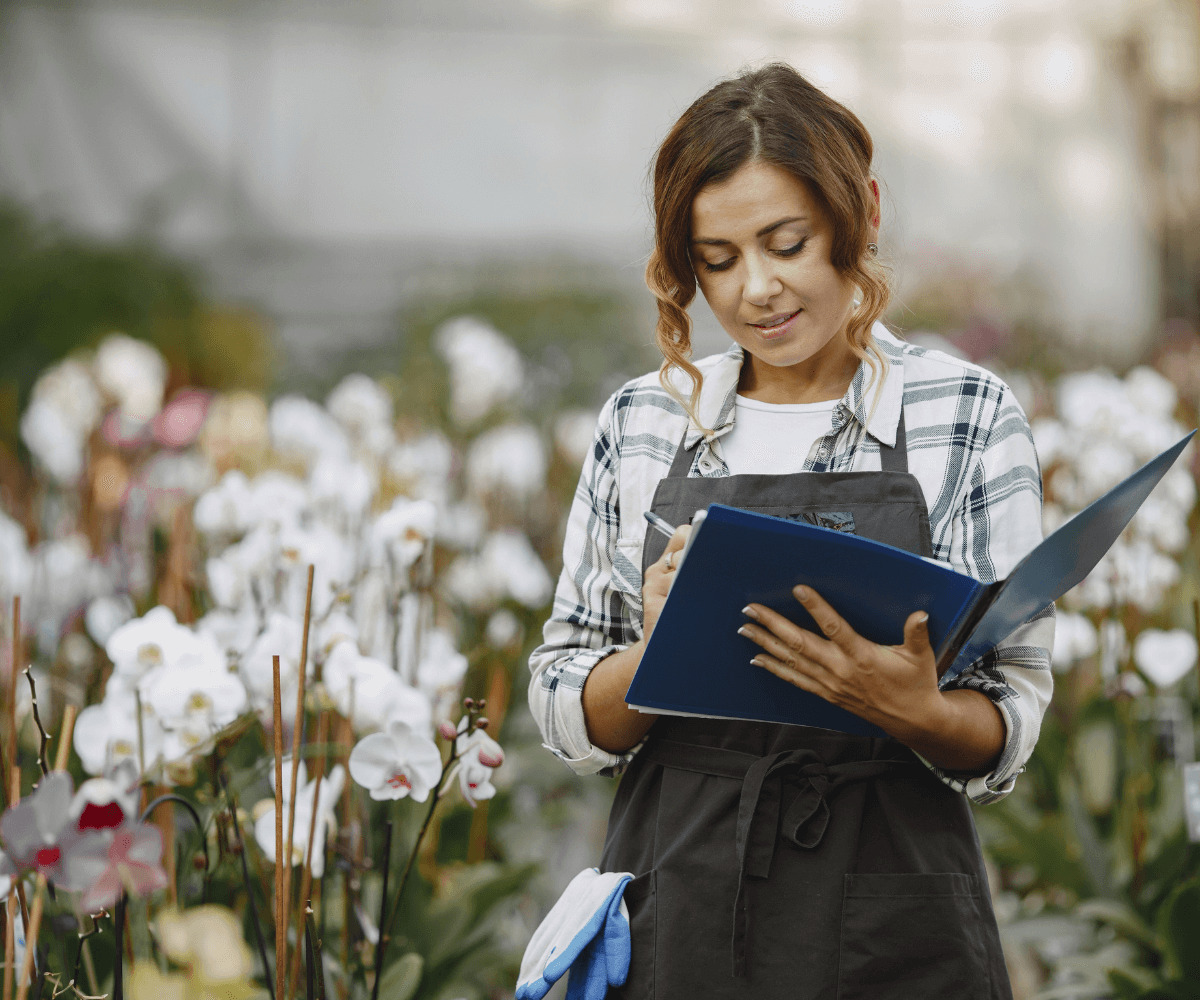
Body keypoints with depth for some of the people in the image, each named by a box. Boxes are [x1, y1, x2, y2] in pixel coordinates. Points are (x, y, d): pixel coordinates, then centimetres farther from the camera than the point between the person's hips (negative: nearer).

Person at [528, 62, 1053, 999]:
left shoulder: (967, 413, -2)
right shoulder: (643, 422, 5)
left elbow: (1007, 731, -2)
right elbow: (568, 716, 6)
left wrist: (913, 709, -23)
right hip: (675, 914, 2)